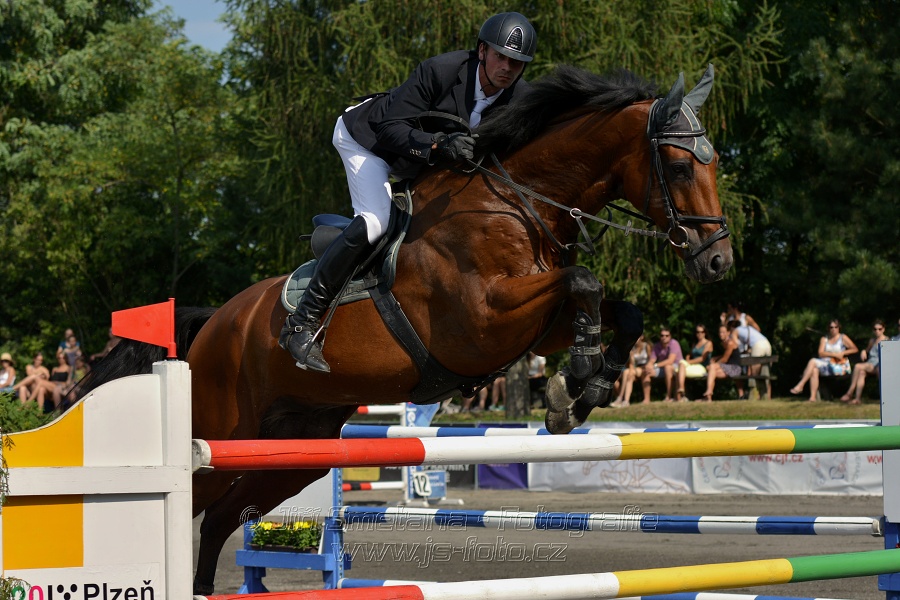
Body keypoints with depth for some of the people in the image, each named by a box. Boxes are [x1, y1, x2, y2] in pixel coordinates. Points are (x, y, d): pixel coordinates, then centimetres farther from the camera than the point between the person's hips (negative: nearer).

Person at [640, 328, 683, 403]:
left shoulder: (674, 343, -18)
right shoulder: (656, 346, 0)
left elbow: (671, 360, -30)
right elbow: (651, 361, -4)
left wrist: (655, 365, -37)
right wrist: (649, 367, -30)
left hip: (676, 367, -6)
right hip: (662, 369, 6)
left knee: (667, 367, -39)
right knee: (645, 372, -13)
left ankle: (668, 396, -34)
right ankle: (646, 399, -11)